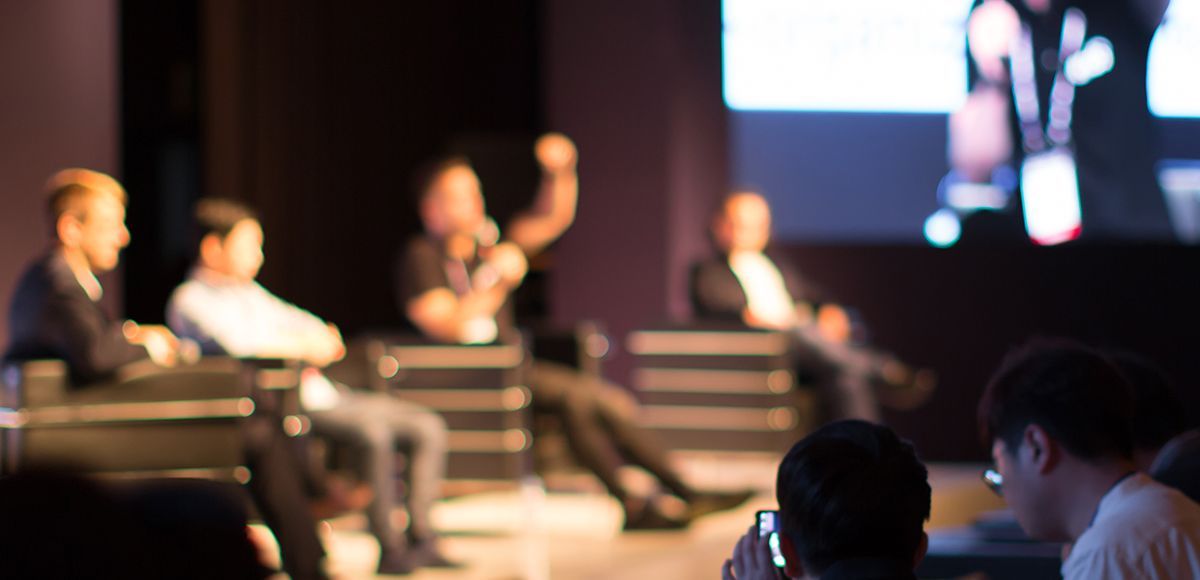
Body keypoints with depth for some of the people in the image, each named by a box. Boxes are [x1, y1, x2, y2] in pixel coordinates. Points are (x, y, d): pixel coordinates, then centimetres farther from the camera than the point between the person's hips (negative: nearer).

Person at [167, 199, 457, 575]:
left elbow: (295, 321, 23)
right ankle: (389, 548, -27)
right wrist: (303, 346, -9)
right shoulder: (190, 300, -4)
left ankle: (421, 539, -6)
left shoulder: (249, 292, 25)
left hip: (320, 392, 9)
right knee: (374, 431, -33)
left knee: (429, 426, -2)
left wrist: (322, 339, -1)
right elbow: (237, 341, -20)